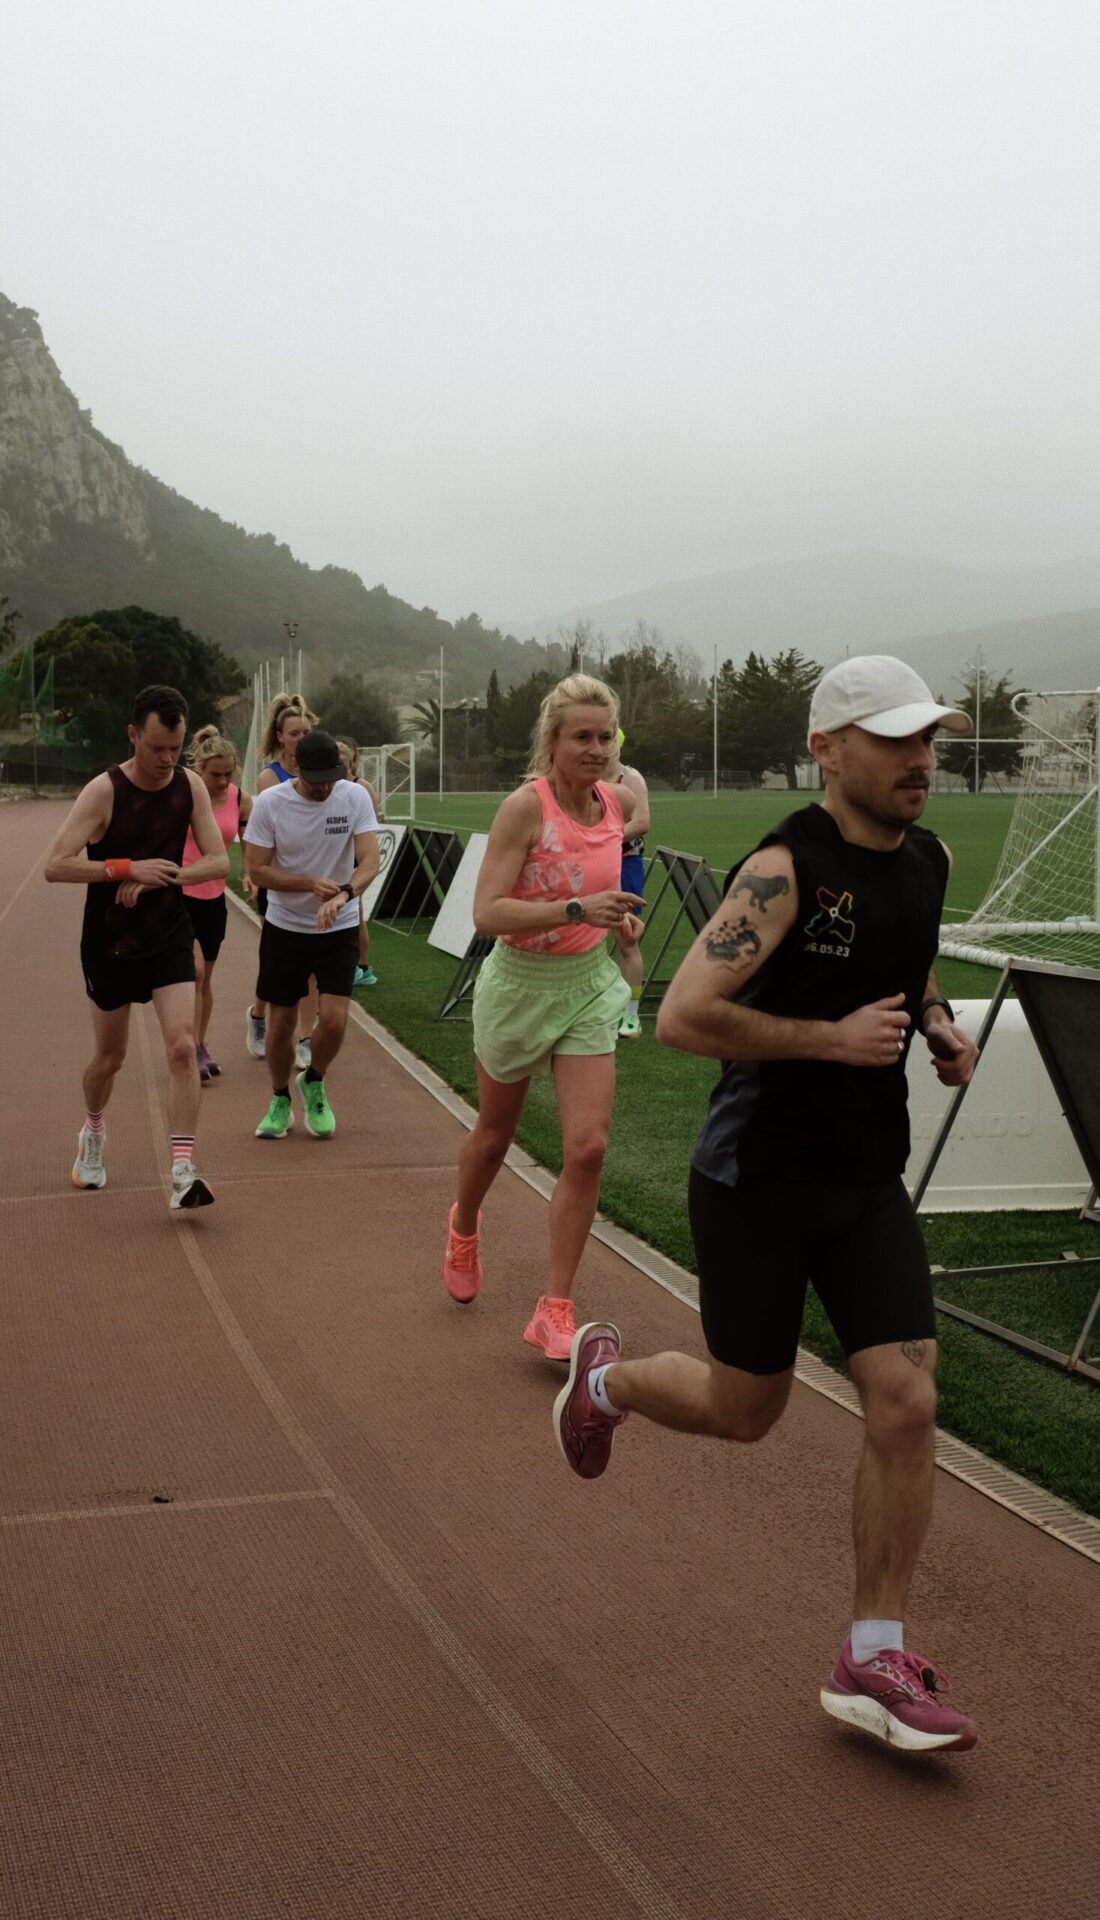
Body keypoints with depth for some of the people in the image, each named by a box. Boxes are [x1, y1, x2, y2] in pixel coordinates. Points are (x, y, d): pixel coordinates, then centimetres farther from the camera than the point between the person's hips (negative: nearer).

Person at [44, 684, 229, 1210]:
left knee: (182, 1047, -14)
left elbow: (218, 861, -4)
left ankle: (183, 1174, -15)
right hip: (109, 943, -2)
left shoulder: (190, 786, -4)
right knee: (110, 1056, 13)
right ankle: (93, 1132, 45)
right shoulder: (104, 790, -17)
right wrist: (127, 868, -30)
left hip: (169, 939, 2)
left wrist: (157, 878, -18)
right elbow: (56, 865, -22)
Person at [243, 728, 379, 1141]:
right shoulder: (269, 802, -12)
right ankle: (280, 1100, 30)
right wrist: (310, 883, -25)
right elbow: (256, 871, -11)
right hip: (284, 926, 0)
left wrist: (342, 894, -37)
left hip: (339, 927, 0)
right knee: (281, 1022, 6)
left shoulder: (355, 798, -9)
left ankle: (313, 1084, 20)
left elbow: (370, 861, -17)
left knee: (333, 1019, -11)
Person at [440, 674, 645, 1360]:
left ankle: (555, 1310, 2)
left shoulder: (619, 801, -4)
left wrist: (620, 914, 3)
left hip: (590, 985, 4)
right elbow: (488, 912, -27)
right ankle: (464, 1226, 51)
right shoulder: (525, 807, -20)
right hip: (520, 984, -4)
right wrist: (578, 909, -37)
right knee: (494, 1135, 17)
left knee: (588, 1148, -8)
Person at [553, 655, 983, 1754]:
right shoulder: (785, 869, -19)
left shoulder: (926, 861, 5)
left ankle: (873, 1663, 8)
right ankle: (603, 1379, 42)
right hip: (755, 1179, -6)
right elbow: (681, 1016, -25)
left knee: (905, 1406, -5)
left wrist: (940, 1028, 7)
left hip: (867, 1180, 6)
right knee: (744, 1410, 9)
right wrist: (833, 1037, -24)